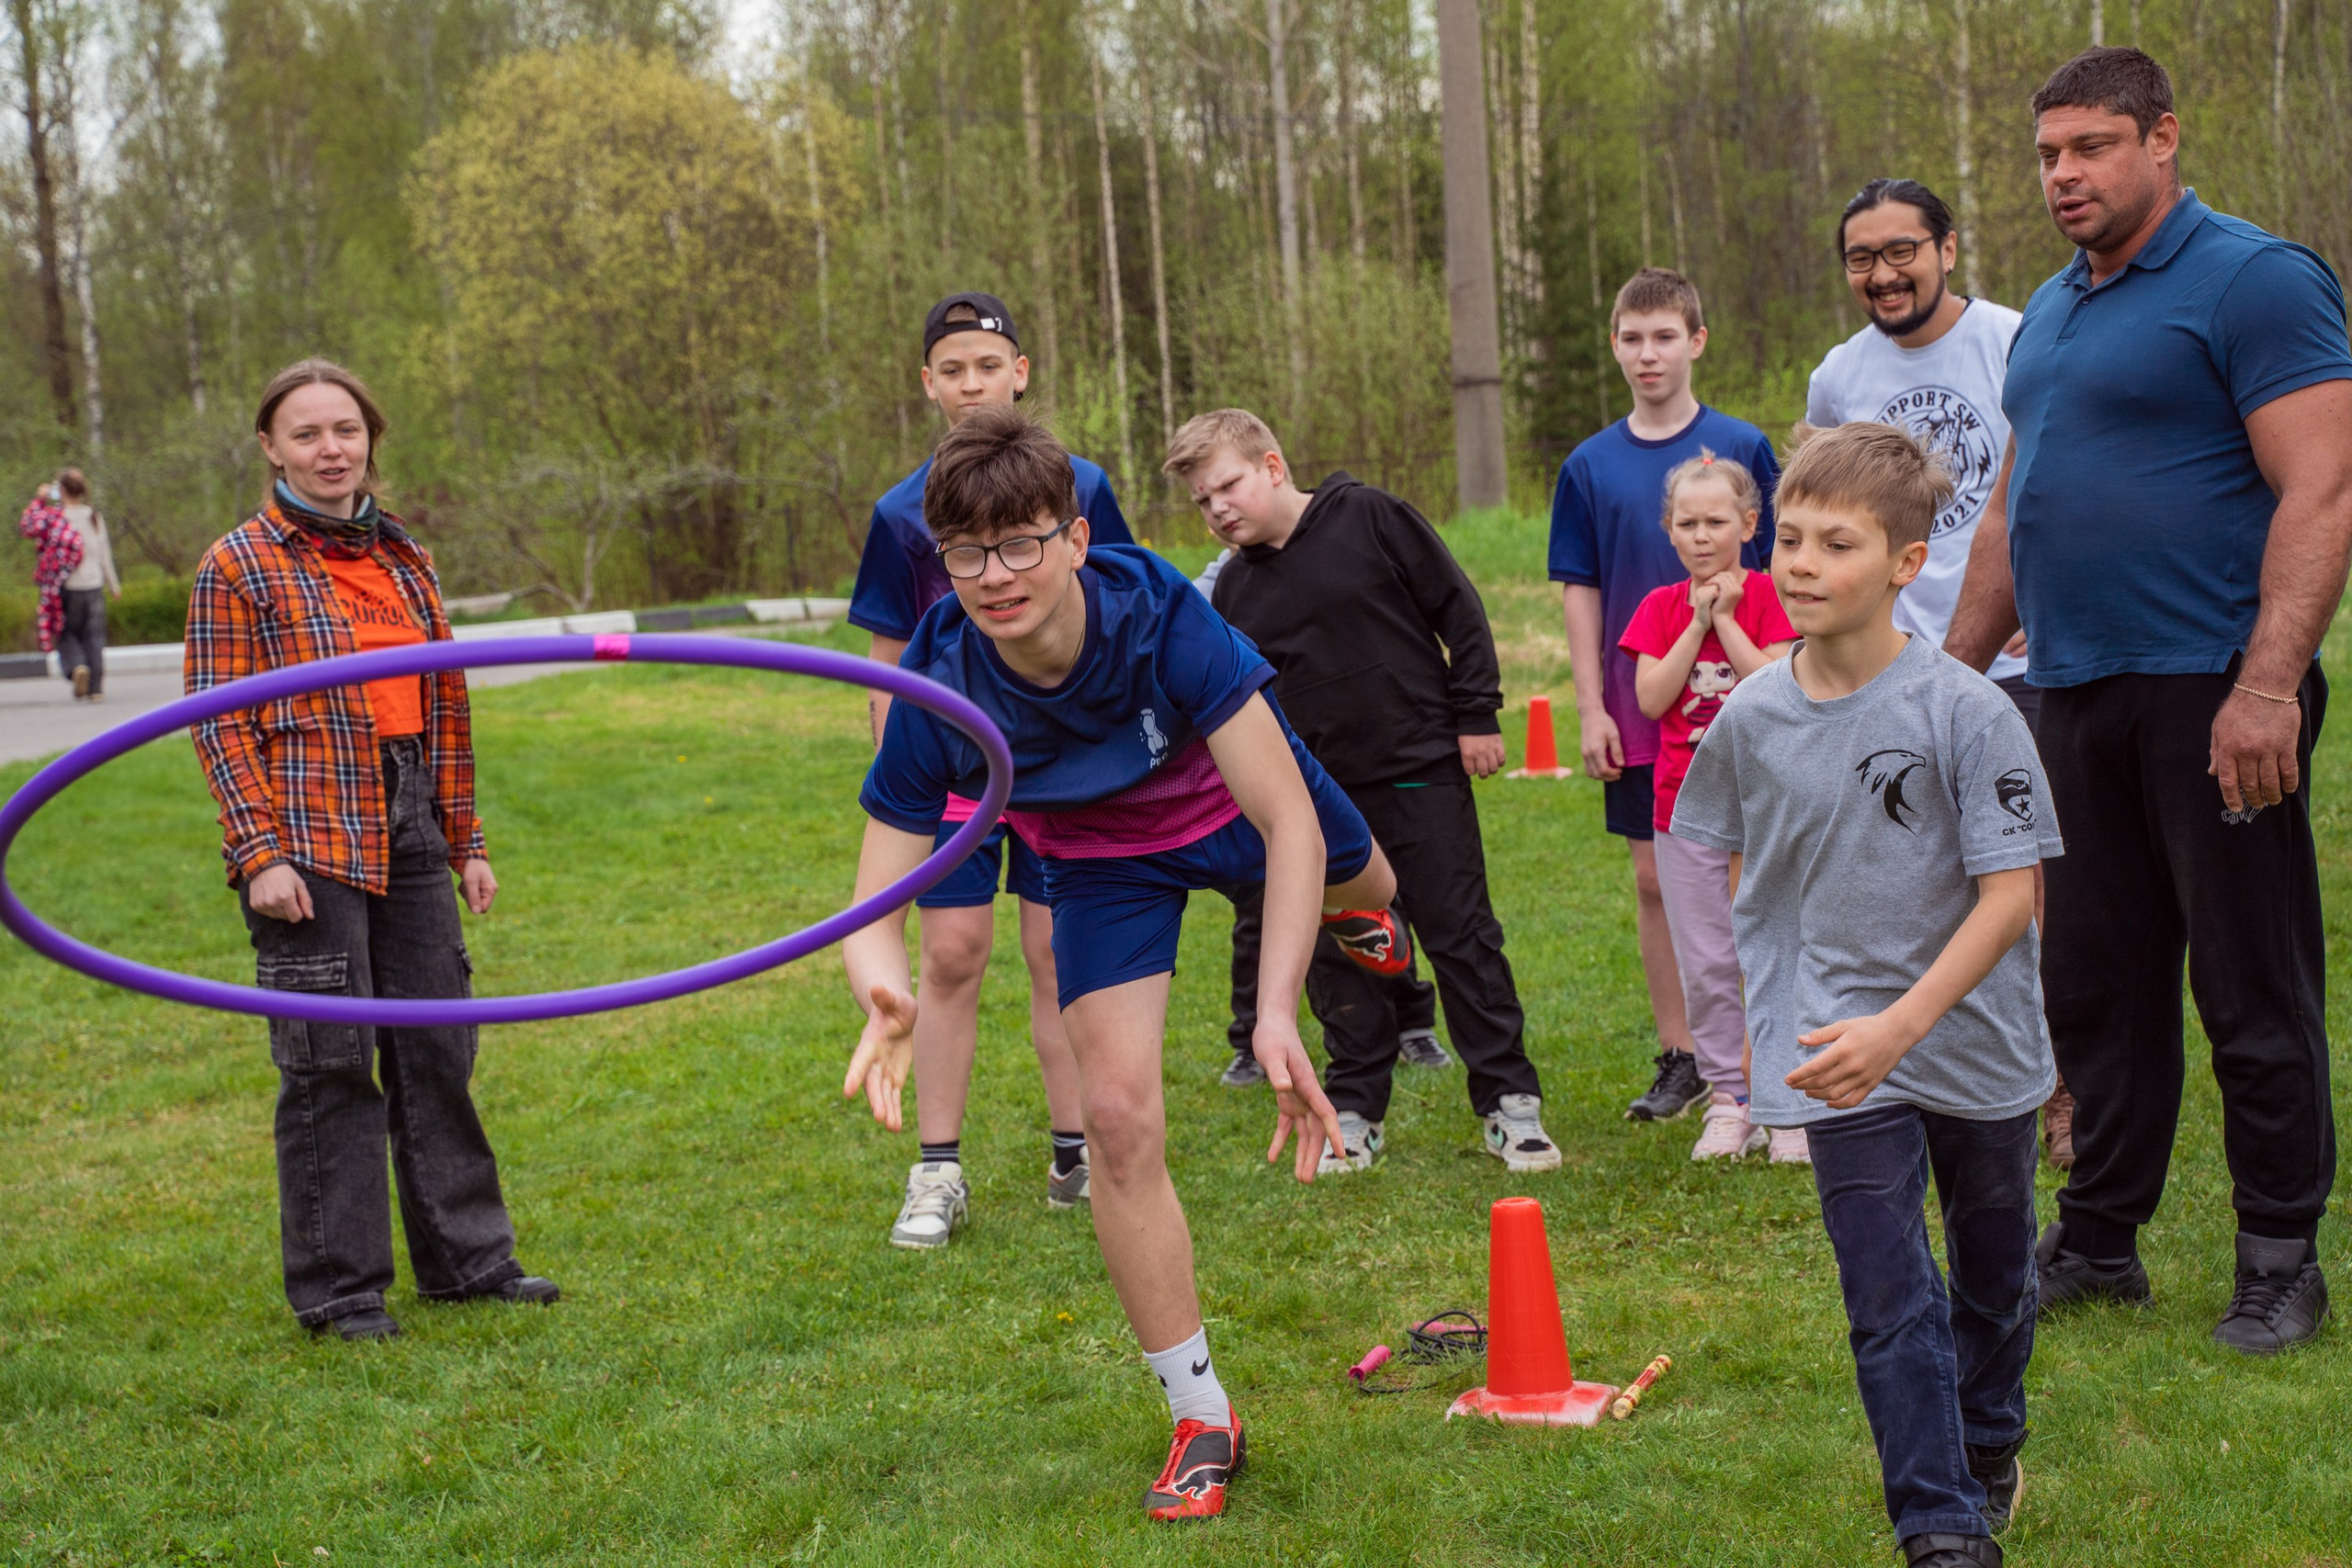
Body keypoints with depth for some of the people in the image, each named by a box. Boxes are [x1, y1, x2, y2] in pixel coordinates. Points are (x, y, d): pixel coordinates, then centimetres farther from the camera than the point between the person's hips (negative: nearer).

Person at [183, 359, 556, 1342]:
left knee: (436, 1049, 10)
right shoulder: (238, 568, -3)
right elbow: (220, 723, -7)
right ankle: (337, 1288, 8)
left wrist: (466, 843, 16)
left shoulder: (405, 561, 14)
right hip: (309, 844, -6)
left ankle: (465, 1258, 21)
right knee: (330, 1060, -3)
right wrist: (259, 855, -15)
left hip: (409, 835, 6)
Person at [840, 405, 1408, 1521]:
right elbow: (875, 905, -30)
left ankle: (1353, 908, 76)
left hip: (1235, 793, 1)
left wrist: (1276, 1016, -50)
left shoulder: (1159, 613, -41)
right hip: (1100, 859, 0)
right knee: (1118, 1117, -14)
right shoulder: (936, 692, -36)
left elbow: (1287, 825, -39)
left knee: (1360, 890, 32)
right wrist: (884, 993, -55)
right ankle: (1200, 1417, 2)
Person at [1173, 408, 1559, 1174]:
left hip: (1423, 773, -4)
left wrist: (1476, 715, -4)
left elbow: (1457, 609, -2)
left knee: (1460, 932, 0)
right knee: (1338, 953, 7)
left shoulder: (1370, 518, -6)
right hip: (1319, 796, 4)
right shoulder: (1234, 592, 6)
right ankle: (1355, 1110, 19)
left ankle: (1509, 1098, 9)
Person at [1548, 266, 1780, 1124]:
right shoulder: (1590, 466, 5)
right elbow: (1580, 592, 6)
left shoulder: (1742, 448, -1)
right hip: (1640, 712, 2)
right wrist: (1591, 709, 0)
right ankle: (1679, 1058, 17)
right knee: (1656, 879, 7)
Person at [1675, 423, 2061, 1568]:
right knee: (1888, 1298, -6)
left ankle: (1989, 1449, 45)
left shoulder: (1967, 712, -18)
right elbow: (1736, 863, 10)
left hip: (1977, 1040, 0)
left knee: (1993, 1271, 20)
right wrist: (1781, 999, 9)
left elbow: (2011, 894, -19)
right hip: (1840, 1046, 1)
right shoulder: (1751, 717, -7)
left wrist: (1902, 1024, -27)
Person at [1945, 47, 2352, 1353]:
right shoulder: (2051, 314, 18)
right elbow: (2010, 514, 25)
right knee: (2092, 986, 12)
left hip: (2212, 697, -8)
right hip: (2076, 700, 8)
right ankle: (2097, 1242, 22)